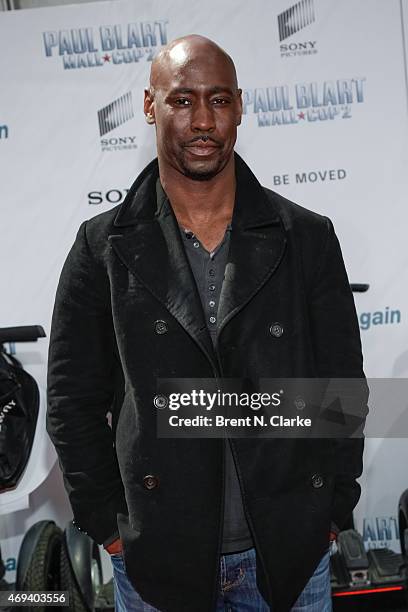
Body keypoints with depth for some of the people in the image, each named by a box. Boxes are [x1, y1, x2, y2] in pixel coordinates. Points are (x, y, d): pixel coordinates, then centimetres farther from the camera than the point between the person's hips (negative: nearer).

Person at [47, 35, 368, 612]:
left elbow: (342, 386, 1)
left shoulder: (307, 238, -3)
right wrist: (110, 527, -4)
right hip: (155, 558, 0)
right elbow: (73, 401, -2)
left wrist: (332, 512, -1)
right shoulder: (102, 247, -5)